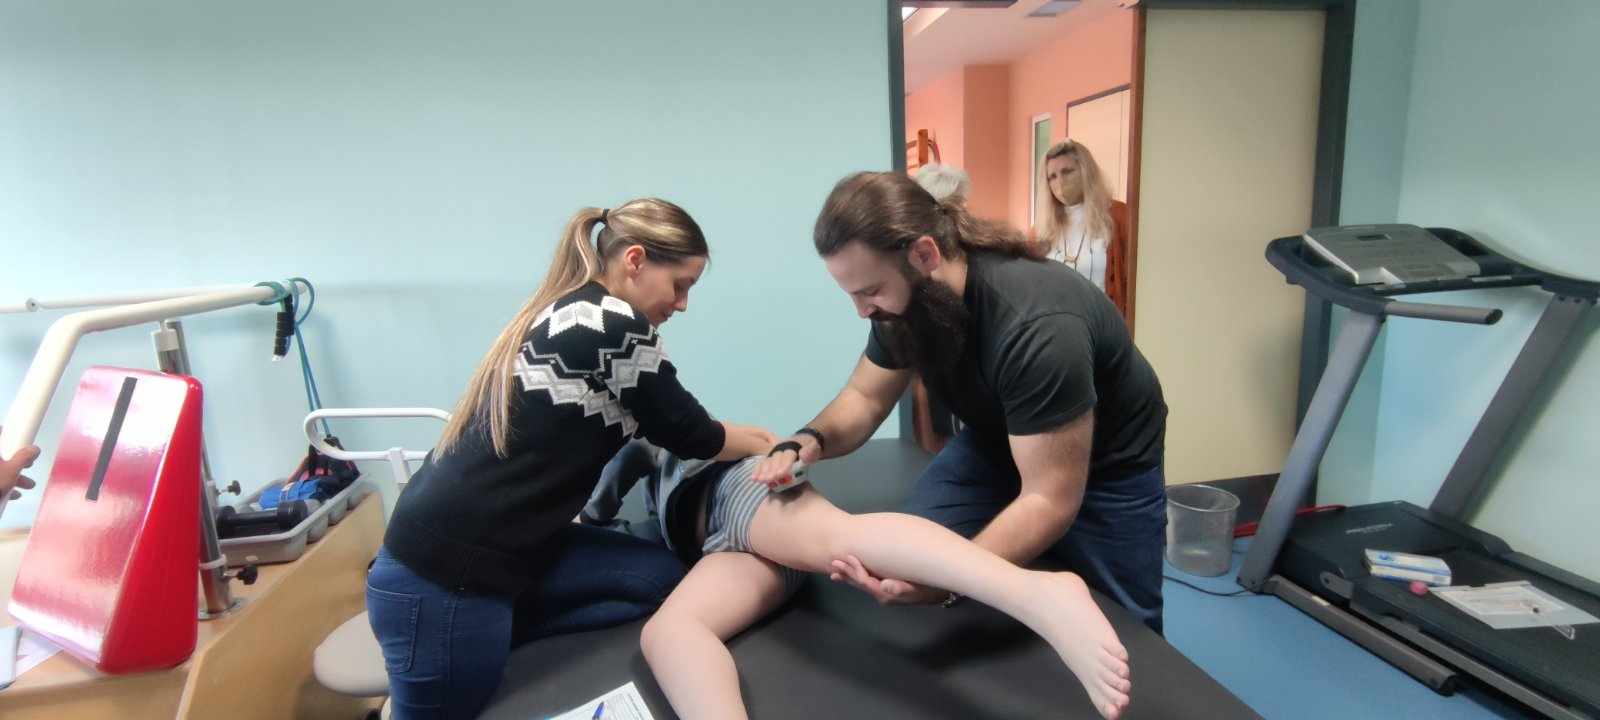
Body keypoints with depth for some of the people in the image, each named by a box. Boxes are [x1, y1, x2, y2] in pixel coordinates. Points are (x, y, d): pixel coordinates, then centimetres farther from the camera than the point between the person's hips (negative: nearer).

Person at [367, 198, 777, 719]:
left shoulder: (561, 313, 9)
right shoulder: (613, 324, -18)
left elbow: (654, 423, 17)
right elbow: (687, 433, -6)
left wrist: (741, 436, 16)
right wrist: (764, 445, 11)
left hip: (498, 549, 9)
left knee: (660, 578, 4)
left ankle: (490, 640, 7)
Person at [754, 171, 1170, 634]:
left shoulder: (1037, 327, -40)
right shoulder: (906, 298, -18)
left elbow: (1051, 501, -35)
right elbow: (865, 396, -5)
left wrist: (946, 579, -47)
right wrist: (810, 441, -26)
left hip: (1109, 468, -5)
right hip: (995, 442, 5)